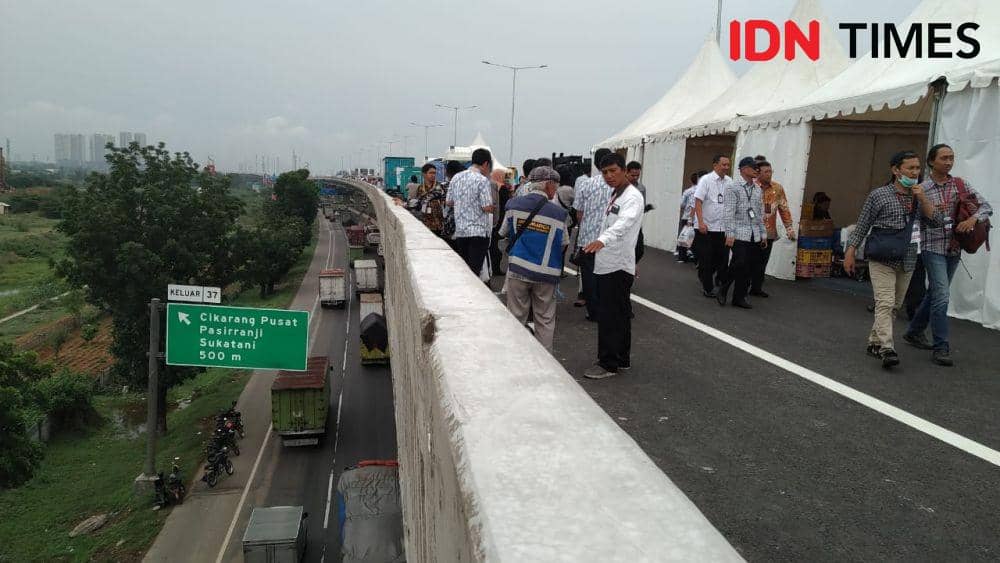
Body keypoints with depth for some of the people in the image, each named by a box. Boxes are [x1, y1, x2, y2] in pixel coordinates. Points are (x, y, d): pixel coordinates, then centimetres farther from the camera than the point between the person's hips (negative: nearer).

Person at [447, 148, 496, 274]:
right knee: (475, 270, -3)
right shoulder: (482, 180, -12)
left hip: (459, 230, 6)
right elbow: (487, 208, -16)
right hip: (479, 231, -6)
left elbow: (449, 202, 14)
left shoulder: (456, 177, 7)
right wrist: (492, 207, 5)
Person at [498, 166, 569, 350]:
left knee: (516, 317, 10)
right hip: (546, 273, -1)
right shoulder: (559, 212, -6)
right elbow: (564, 243, 5)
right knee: (545, 320, 10)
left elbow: (504, 233, 11)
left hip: (518, 269, 1)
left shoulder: (514, 204, -2)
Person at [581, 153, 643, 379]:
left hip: (619, 266, -9)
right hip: (606, 264, 9)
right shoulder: (614, 196, 17)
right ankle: (622, 360, 24)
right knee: (619, 315, 15)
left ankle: (608, 363, 3)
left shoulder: (633, 197, -13)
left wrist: (602, 240, -49)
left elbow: (623, 223, -33)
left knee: (609, 317, -6)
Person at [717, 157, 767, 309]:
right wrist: (730, 234, -17)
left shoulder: (758, 190, 17)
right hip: (739, 234, -6)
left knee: (751, 267, 3)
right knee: (739, 264, -14)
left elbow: (761, 215, 20)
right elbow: (728, 213, -10)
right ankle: (723, 290, 8)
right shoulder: (733, 188, -3)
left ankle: (739, 297, 12)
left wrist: (763, 234, 16)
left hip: (755, 236, 6)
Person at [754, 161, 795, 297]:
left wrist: (789, 228, 4)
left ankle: (756, 288, 17)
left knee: (762, 262, 7)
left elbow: (784, 209, 9)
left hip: (769, 232, 4)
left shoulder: (778, 188, 6)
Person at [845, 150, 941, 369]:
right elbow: (861, 227, -1)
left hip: (907, 262, 6)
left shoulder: (918, 197, 11)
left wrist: (923, 199, -7)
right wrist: (850, 253, -4)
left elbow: (937, 222, 4)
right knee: (885, 303, -15)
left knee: (894, 306, 11)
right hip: (882, 260, -6)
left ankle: (874, 342, 21)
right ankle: (886, 349, -20)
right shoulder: (879, 195, -4)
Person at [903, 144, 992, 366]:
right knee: (942, 295, -14)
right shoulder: (922, 189, -5)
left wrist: (973, 218, -17)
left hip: (954, 249, 5)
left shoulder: (961, 185, 6)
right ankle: (941, 348, -8)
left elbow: (986, 206, 4)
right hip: (933, 247, -5)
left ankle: (914, 332, 34)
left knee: (935, 293, 16)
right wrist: (932, 211, -21)